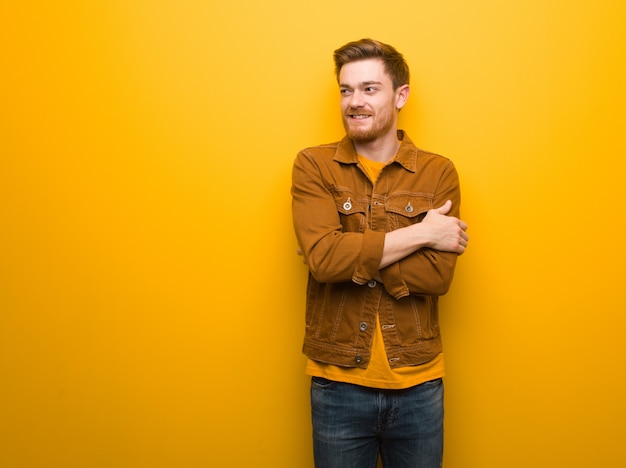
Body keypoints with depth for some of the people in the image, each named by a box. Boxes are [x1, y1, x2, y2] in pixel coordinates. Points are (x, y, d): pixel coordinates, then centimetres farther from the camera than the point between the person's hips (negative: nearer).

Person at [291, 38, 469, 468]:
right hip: (337, 381, 0)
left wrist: (352, 254, -18)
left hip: (418, 382, 1)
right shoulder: (313, 166, -4)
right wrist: (421, 232, -15)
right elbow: (322, 257, -19)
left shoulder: (439, 173, -2)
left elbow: (437, 276, -14)